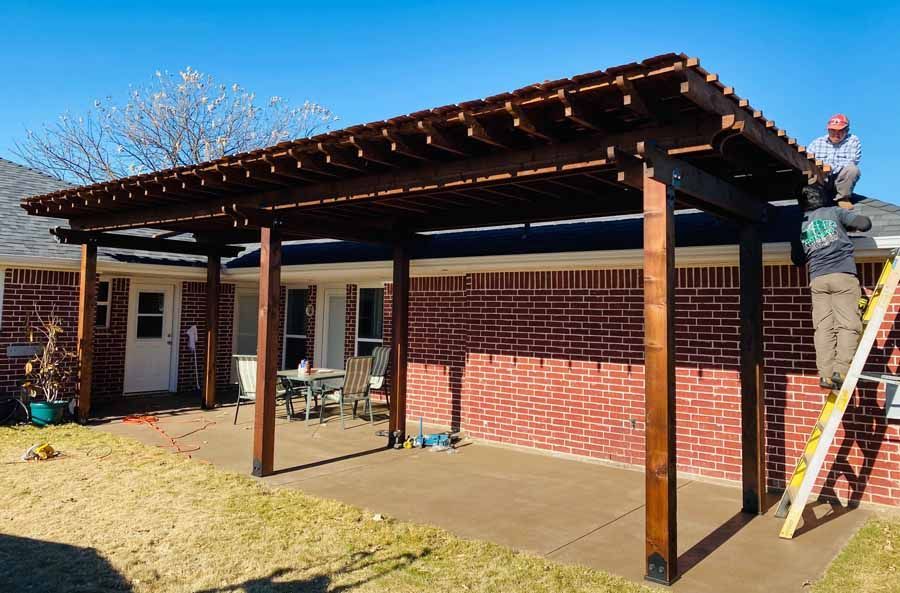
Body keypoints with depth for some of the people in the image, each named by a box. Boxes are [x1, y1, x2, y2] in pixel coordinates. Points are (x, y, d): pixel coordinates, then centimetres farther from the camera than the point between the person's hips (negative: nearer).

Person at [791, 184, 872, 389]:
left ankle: (826, 374, -5)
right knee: (848, 325, -4)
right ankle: (841, 370, -14)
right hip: (843, 275, -3)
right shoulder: (834, 212, 7)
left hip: (818, 279, 3)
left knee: (823, 327, 1)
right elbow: (865, 223, 4)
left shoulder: (800, 226, 15)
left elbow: (797, 259, 18)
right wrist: (846, 226, 22)